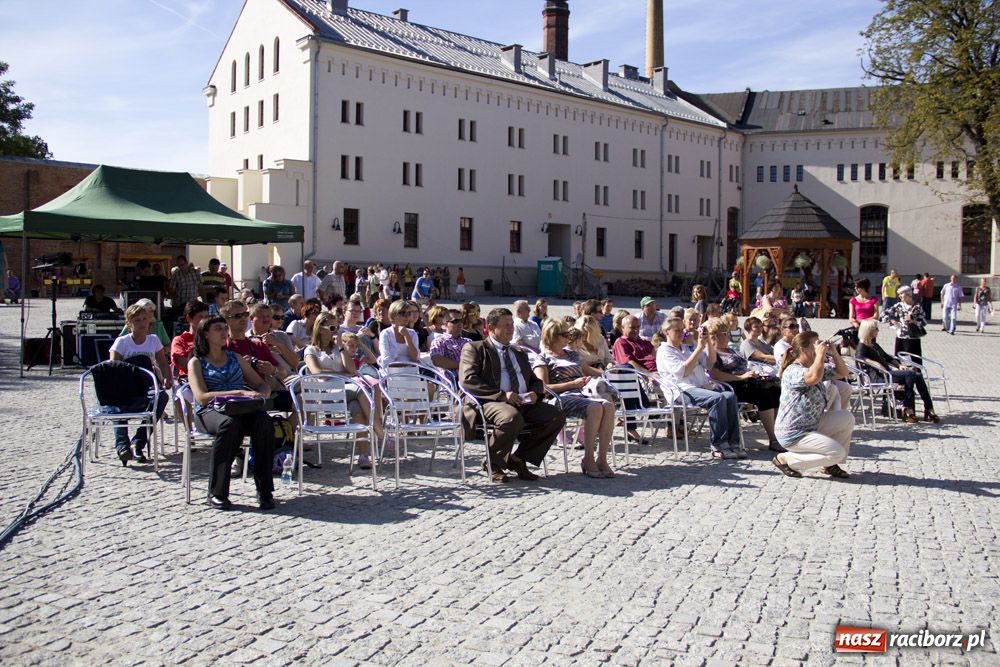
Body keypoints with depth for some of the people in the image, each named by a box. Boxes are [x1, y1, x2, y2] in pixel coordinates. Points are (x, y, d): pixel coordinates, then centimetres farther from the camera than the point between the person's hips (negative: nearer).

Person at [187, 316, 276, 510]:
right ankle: (217, 493, -29)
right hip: (209, 412, -3)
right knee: (230, 423, -39)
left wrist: (260, 395, -6)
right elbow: (202, 397, -6)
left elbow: (262, 385, 20)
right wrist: (239, 393, -16)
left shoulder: (236, 358, 23)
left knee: (264, 421, -31)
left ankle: (264, 490, -28)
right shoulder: (196, 362, 11)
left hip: (241, 410, 3)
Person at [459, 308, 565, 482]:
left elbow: (535, 381, 30)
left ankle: (518, 458, -3)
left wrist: (535, 393, 3)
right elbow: (468, 380, -8)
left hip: (523, 403, 7)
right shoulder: (474, 348, 7)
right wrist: (502, 395, -18)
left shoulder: (519, 353, 30)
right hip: (490, 402, -6)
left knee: (556, 416, -17)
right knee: (513, 417, -38)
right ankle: (492, 462, -12)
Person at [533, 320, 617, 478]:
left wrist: (605, 373, 22)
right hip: (561, 398, -6)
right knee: (595, 408, -34)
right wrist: (573, 384, -12)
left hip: (581, 394, 6)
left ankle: (602, 459, -28)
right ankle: (588, 460, -27)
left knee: (608, 406, -27)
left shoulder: (571, 354, 27)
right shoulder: (542, 359, 6)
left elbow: (588, 370, 41)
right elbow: (543, 388, -6)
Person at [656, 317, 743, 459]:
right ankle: (719, 447, -29)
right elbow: (683, 371, -12)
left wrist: (710, 345, 4)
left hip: (703, 387, 7)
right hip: (683, 392, -7)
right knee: (718, 398, -31)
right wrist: (699, 348, -13)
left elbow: (710, 363, 20)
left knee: (730, 396, -21)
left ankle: (732, 443, -24)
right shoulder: (664, 351, 3)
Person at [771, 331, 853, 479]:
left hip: (811, 425, 10)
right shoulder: (793, 371, -21)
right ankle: (785, 459, -5)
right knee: (837, 452, -16)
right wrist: (820, 354, -28)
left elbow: (842, 373, 19)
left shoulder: (816, 368, 12)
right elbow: (814, 377, -42)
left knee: (847, 418, 3)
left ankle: (829, 464, 13)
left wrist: (834, 353, 3)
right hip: (792, 434, -10)